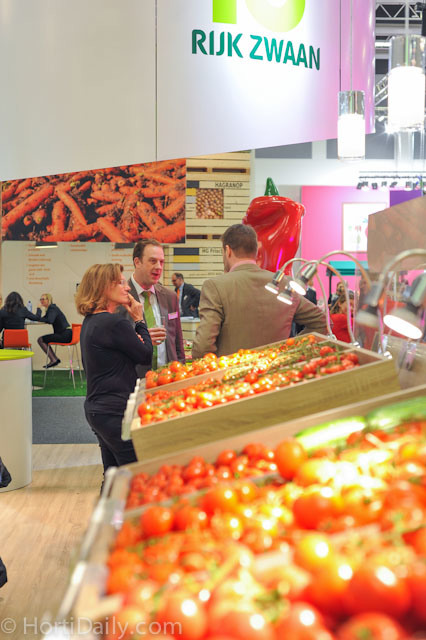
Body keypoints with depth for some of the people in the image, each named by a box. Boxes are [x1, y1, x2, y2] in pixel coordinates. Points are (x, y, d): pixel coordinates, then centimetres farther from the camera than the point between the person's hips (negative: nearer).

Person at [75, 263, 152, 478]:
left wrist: (134, 339, 3)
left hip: (95, 409, 10)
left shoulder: (90, 321, 11)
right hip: (115, 412, -10)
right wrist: (139, 320, 1)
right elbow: (146, 356, -8)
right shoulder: (115, 323, -19)